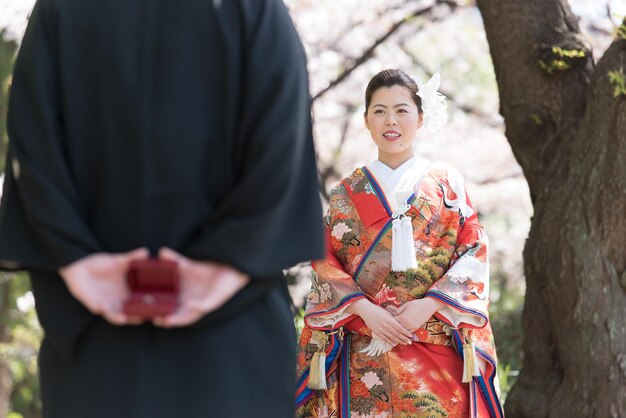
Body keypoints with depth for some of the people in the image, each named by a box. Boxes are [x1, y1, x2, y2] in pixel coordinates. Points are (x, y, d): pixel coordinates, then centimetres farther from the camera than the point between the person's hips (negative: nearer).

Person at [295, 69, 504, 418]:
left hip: (437, 351, -1)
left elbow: (474, 252, 1)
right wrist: (366, 310, -11)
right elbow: (326, 263, 5)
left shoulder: (446, 182, 8)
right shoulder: (347, 193, 10)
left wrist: (430, 304, -13)